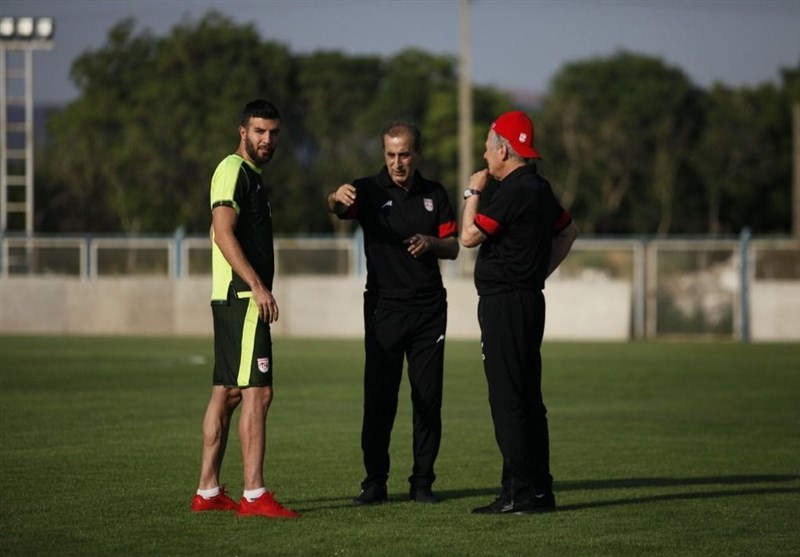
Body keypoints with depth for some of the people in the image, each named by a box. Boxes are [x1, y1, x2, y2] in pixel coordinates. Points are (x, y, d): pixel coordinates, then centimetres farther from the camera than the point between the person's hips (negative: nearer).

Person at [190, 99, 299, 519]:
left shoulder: (250, 174, 21)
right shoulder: (233, 170, -10)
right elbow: (223, 233, -20)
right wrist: (257, 285, -26)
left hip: (239, 298, 11)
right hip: (241, 297, -11)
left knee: (226, 392, 11)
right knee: (257, 391, -12)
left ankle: (208, 491, 13)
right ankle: (254, 495, -14)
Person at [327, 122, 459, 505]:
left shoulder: (434, 194, 9)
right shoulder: (370, 190, -1)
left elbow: (453, 248, 11)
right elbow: (338, 207, -22)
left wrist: (430, 243, -11)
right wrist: (338, 197, -47)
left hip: (428, 309, 3)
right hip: (384, 308, -2)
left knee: (428, 398, 2)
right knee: (378, 398, -4)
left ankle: (422, 481, 9)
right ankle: (375, 482, 2)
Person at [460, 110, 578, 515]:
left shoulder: (513, 192, -16)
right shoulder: (540, 189, 14)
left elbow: (468, 236, -15)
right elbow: (568, 232, 27)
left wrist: (473, 192, -2)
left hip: (504, 303, -10)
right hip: (530, 297, 10)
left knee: (507, 399, -9)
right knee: (528, 399, 11)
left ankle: (520, 493, -11)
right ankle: (539, 490, 13)